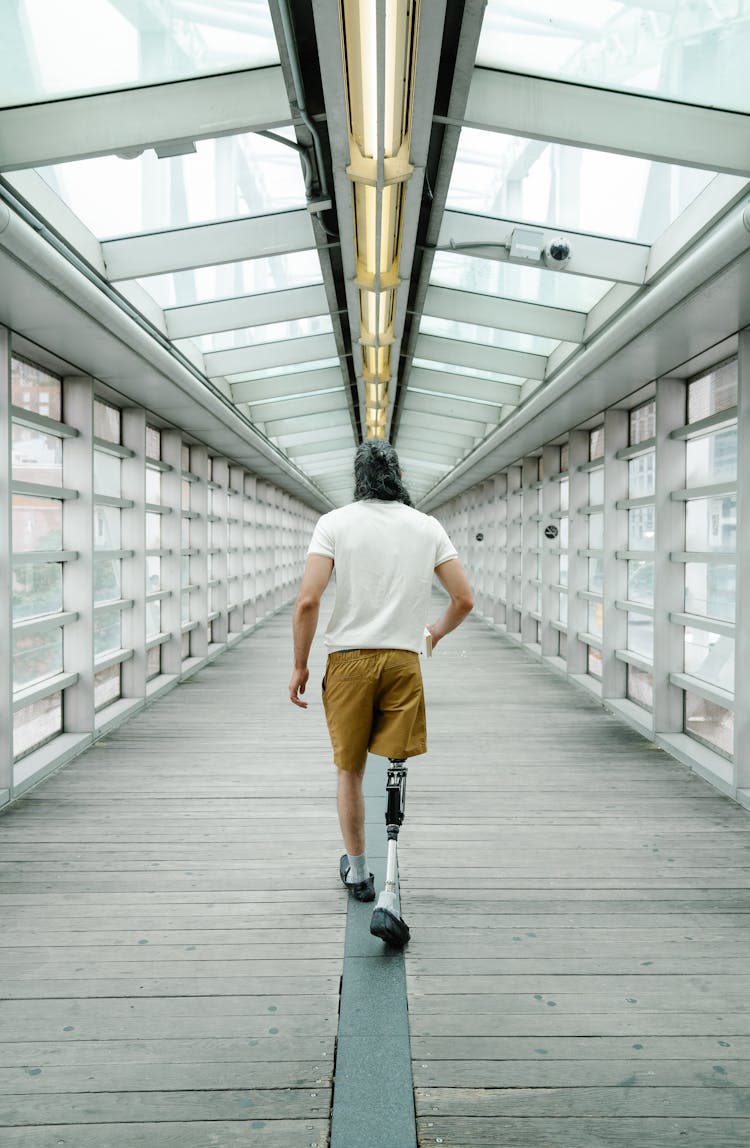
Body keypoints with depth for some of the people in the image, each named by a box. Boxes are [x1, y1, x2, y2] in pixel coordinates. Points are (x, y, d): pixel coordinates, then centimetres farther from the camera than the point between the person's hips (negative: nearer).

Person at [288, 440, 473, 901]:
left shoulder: (335, 522, -1)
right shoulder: (428, 526, 5)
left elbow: (308, 601, -10)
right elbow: (464, 599, 4)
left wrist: (300, 666, 0)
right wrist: (438, 631, 25)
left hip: (349, 659, -1)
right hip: (404, 660, 1)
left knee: (350, 771, 14)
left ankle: (358, 872, 26)